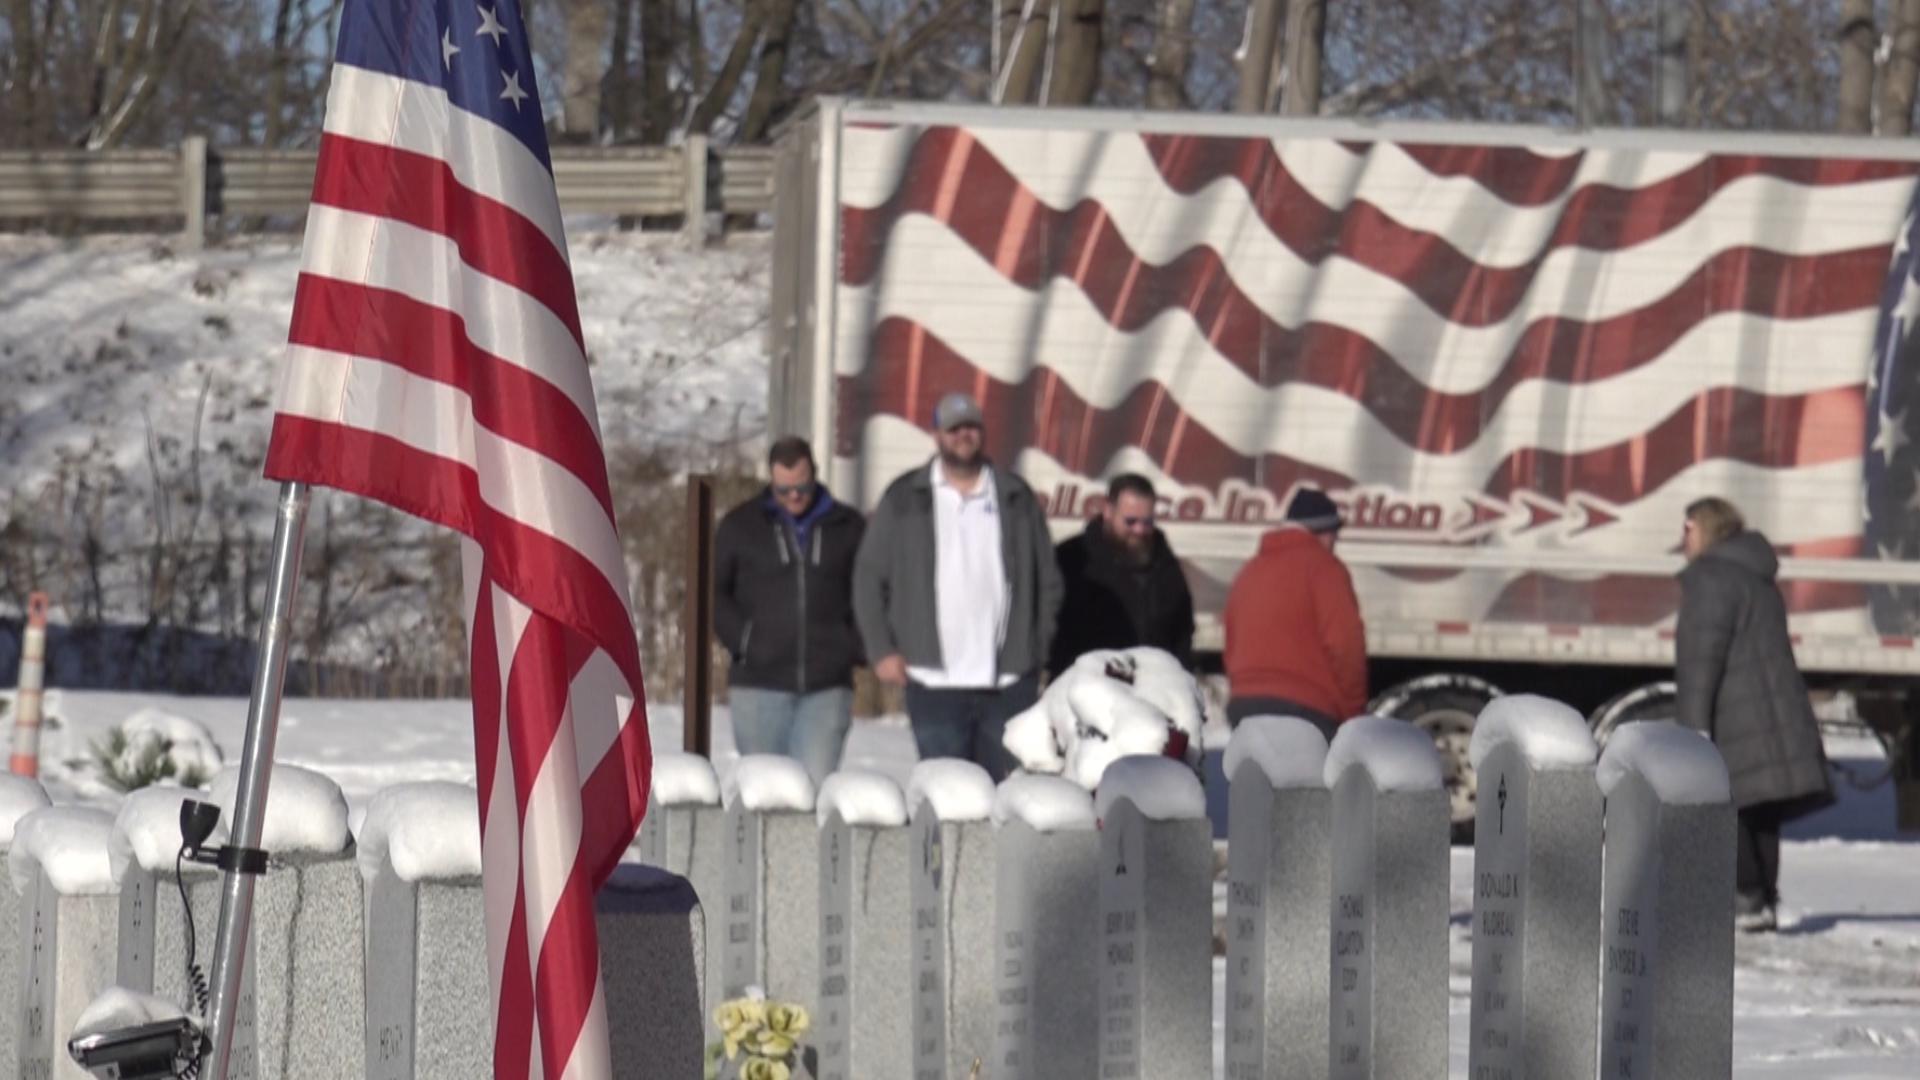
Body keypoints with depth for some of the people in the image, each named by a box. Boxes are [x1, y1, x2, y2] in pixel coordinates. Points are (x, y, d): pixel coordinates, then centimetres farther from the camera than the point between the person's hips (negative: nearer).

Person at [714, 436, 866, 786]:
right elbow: (713, 592, 9)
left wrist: (857, 645, 1)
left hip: (827, 687, 0)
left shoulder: (847, 528, 9)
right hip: (759, 682, 0)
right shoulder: (740, 526, 7)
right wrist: (742, 640, -4)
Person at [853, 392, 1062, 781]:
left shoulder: (1017, 498, 11)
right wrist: (882, 651, -1)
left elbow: (1048, 580, 15)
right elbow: (869, 578, 8)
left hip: (1009, 681, 2)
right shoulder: (904, 500, 8)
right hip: (934, 681, -1)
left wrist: (1037, 649, 5)